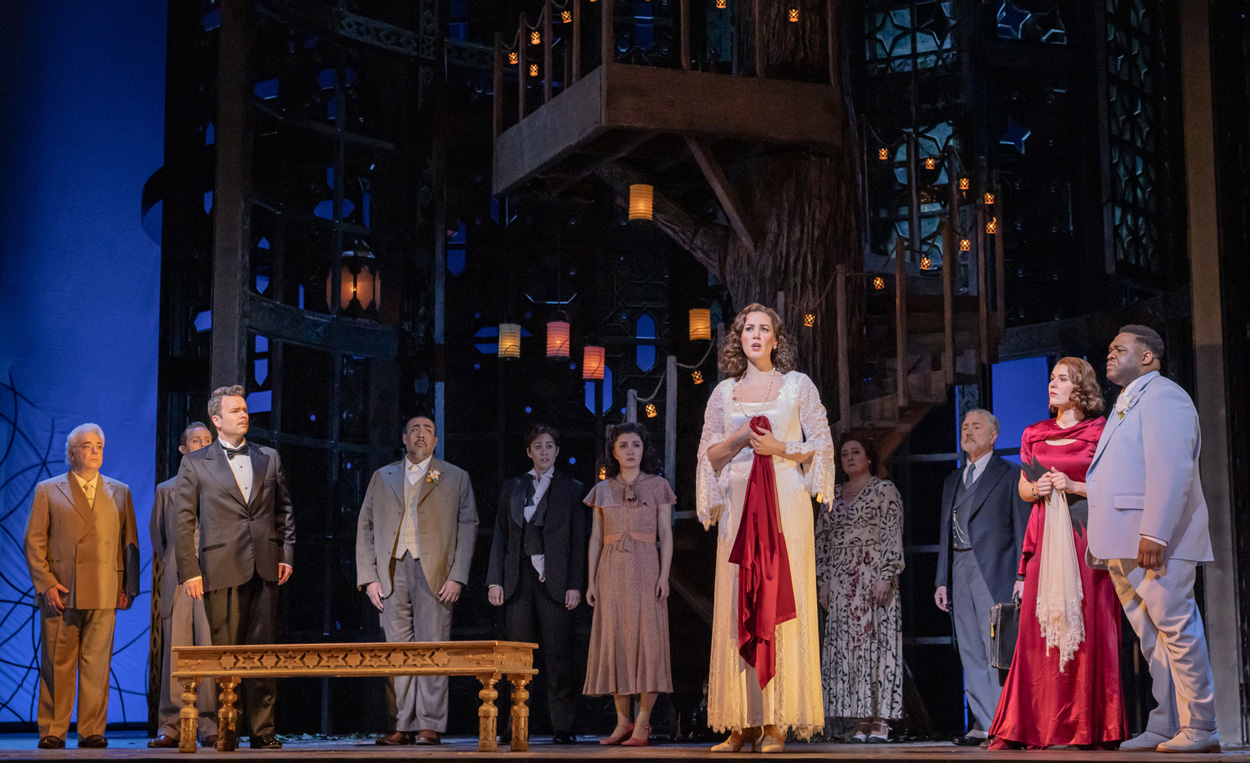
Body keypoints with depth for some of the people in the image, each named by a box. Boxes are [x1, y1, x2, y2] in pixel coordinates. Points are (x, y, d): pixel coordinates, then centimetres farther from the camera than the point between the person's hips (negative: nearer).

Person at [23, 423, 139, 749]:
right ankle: (52, 731, 7)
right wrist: (46, 584, -7)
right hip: (60, 593, -1)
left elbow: (130, 542, 14)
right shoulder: (47, 490, 8)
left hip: (104, 594, 1)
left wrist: (130, 587, 5)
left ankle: (92, 731, 5)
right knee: (57, 664, 1)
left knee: (97, 664, -1)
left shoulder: (119, 492, 15)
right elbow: (33, 542, 4)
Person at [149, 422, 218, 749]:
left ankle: (210, 727, -4)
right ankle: (171, 726, 3)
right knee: (174, 654, -1)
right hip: (176, 581, 2)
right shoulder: (166, 490, 19)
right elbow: (157, 538, 20)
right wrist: (161, 574, 9)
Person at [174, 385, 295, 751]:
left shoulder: (269, 458, 14)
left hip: (265, 568, 3)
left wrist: (287, 554, 6)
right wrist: (189, 571, -5)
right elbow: (184, 522, 2)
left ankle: (262, 730, 8)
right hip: (221, 570, -2)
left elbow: (284, 510, 17)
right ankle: (225, 731, 7)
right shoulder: (195, 464, 6)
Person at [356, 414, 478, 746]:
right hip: (392, 573, 2)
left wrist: (457, 577, -6)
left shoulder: (456, 478, 11)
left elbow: (468, 528, 5)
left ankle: (430, 725, 0)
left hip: (434, 573, -2)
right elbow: (365, 527, 14)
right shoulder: (382, 478, 17)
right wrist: (369, 578, 4)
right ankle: (405, 726, 3)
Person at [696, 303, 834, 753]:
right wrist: (742, 436, -5)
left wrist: (780, 448, -9)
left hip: (785, 503, -2)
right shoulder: (724, 393, 15)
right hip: (738, 504, 2)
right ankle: (742, 723, -1)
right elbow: (710, 454, 12)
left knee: (782, 601, -8)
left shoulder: (798, 386, 9)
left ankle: (778, 722, -8)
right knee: (737, 607, -3)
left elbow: (822, 445, 5)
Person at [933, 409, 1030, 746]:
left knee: (997, 649, -10)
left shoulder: (1011, 475, 4)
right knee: (971, 653, 4)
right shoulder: (953, 480, 22)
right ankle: (983, 723, 7)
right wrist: (942, 580, 13)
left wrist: (1022, 577, -11)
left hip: (994, 572, -6)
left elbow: (1022, 528, -2)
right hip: (960, 573, 6)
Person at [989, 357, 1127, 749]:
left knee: (1088, 627, -6)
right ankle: (1033, 728, -1)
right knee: (1038, 628, -2)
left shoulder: (1099, 433, 3)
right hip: (1045, 536, 4)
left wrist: (1074, 487, -11)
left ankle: (1096, 729, -2)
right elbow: (1022, 487, 20)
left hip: (1086, 537, -3)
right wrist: (1036, 489, -1)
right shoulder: (1034, 435, 15)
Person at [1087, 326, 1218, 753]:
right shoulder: (1126, 405, 25)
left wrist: (1154, 534, -25)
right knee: (1152, 638, 10)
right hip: (1125, 548, 10)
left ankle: (1199, 730, -5)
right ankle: (1166, 726, 13)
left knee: (1176, 631, -8)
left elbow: (1171, 470, -18)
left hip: (1156, 542, -10)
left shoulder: (1162, 395, -6)